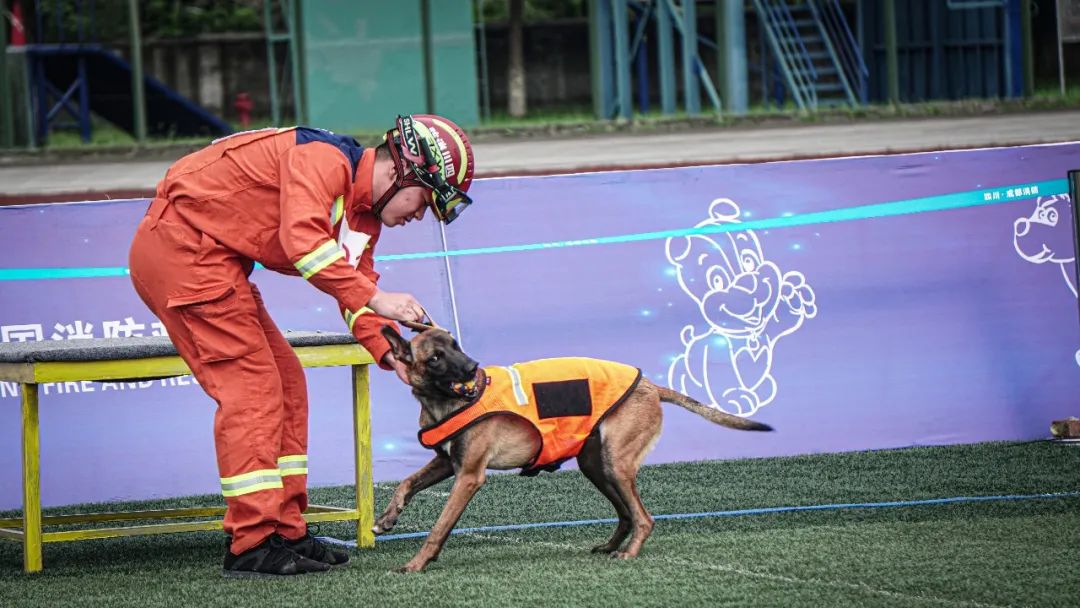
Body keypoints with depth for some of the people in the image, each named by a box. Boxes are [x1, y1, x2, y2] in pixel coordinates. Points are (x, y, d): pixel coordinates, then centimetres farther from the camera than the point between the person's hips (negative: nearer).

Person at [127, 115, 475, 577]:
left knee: (285, 383, 10)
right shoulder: (324, 159, -20)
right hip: (181, 243, -11)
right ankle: (252, 546, -12)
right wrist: (373, 297, -32)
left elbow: (355, 289, 15)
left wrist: (389, 353, -2)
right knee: (251, 386, -13)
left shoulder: (365, 214, 11)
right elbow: (303, 241, -34)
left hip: (216, 261, 11)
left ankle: (285, 534, 13)